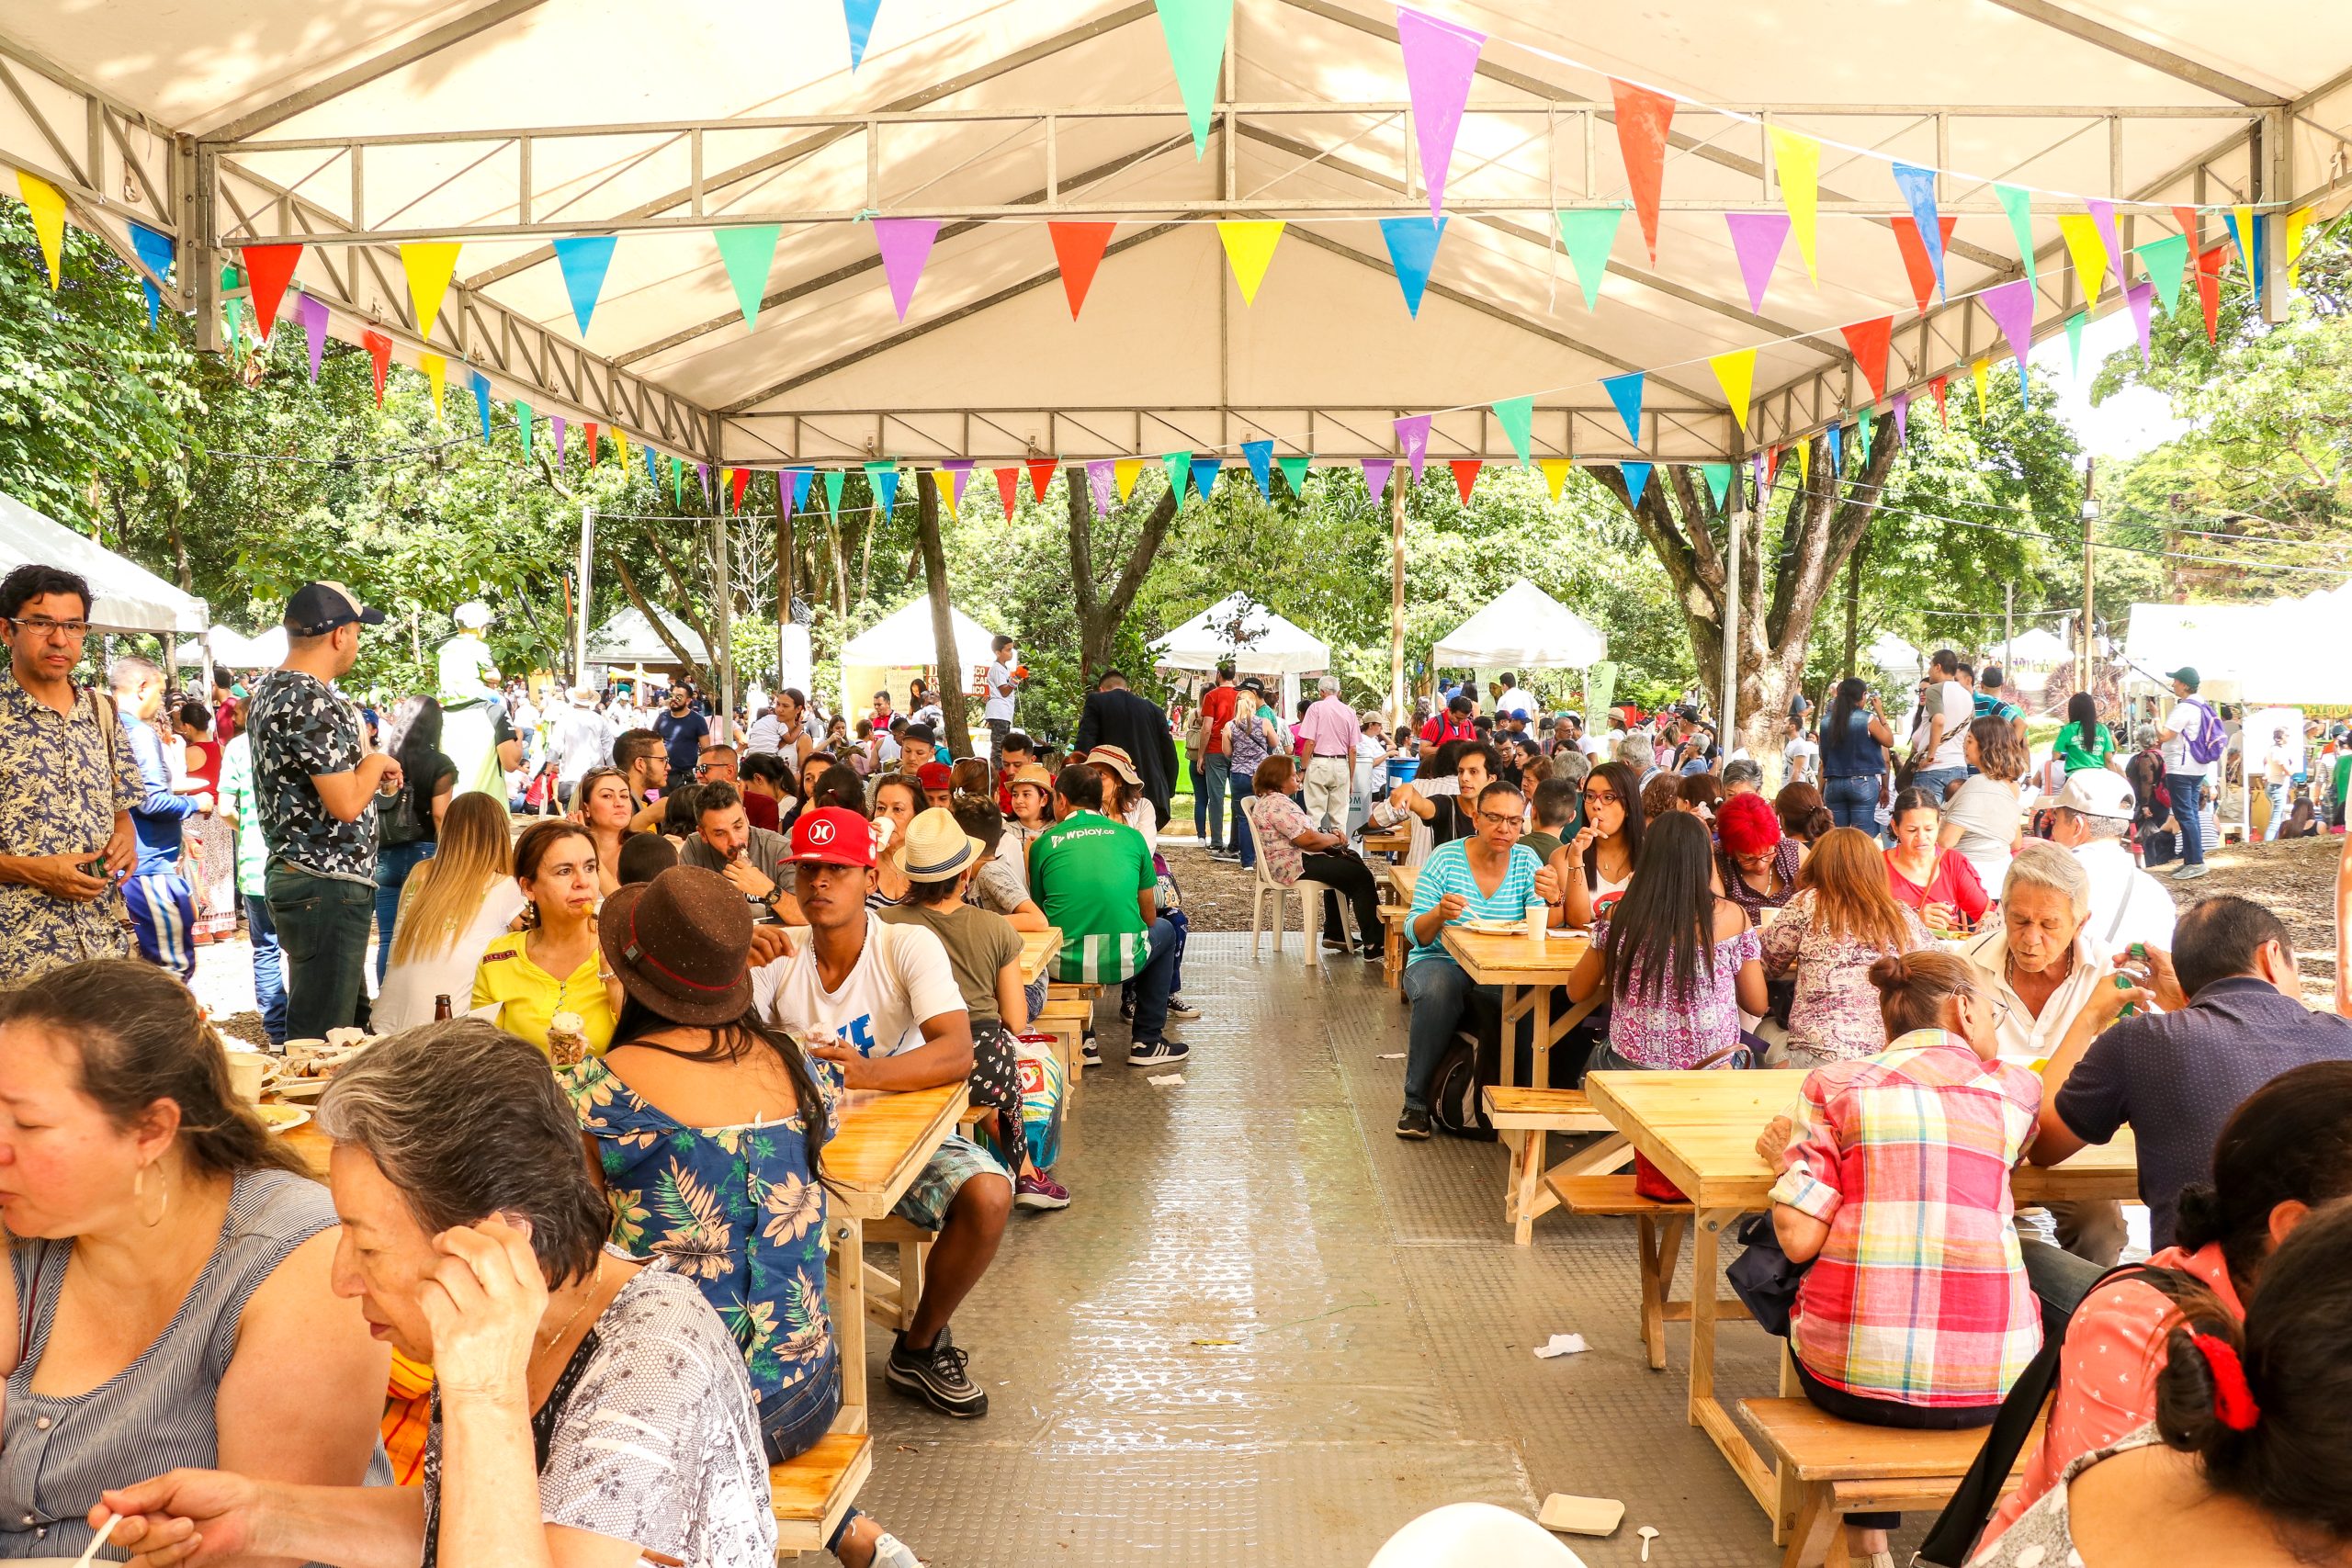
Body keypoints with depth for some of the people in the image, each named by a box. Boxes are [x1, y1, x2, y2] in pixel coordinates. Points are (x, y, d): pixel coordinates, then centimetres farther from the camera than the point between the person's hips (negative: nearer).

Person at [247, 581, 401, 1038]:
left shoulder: (268, 689, 13)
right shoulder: (310, 701, -19)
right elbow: (346, 804, -23)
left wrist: (369, 771, 12)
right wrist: (377, 762, -5)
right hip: (328, 884, -11)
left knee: (350, 1019, 18)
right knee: (324, 1037, -4)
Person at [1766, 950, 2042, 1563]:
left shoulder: (1838, 1085, 0)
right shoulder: (2015, 1089, 5)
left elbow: (1799, 1239, -7)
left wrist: (1791, 1153, 11)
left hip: (1850, 1374, -1)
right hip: (1990, 1380, 2)